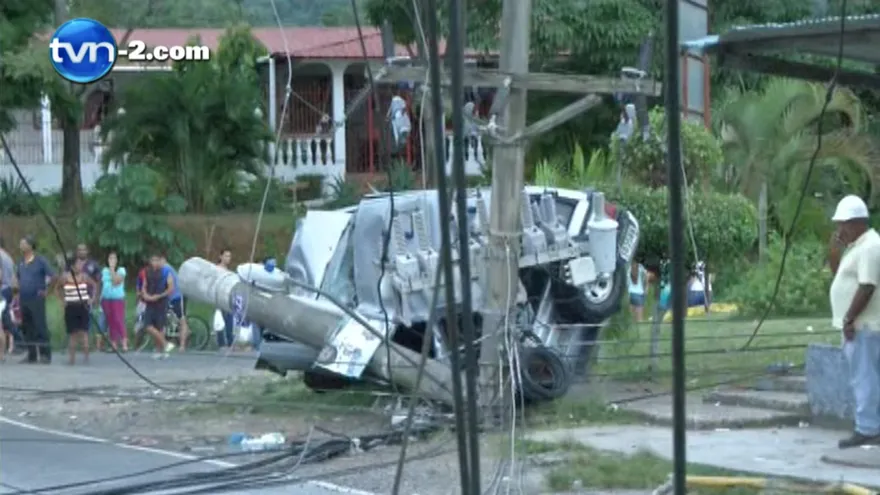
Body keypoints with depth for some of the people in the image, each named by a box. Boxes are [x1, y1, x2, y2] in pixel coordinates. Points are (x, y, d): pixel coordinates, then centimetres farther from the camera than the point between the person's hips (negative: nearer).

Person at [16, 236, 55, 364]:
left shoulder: (40, 261, -6)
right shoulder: (21, 262, 12)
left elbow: (52, 276, -9)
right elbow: (17, 277, 28)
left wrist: (46, 289, -8)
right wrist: (19, 289, 17)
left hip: (36, 299, -7)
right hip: (24, 300, 7)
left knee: (40, 327, -8)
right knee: (27, 328, 9)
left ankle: (45, 355, -6)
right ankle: (31, 355, 15)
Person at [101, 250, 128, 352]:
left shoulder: (121, 270, 0)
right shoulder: (104, 270, 13)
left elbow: (116, 281, -15)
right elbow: (102, 285, 16)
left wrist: (112, 268, -13)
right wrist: (100, 299, 12)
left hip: (118, 299, -4)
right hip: (106, 299, 4)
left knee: (119, 320, -14)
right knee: (110, 322, 4)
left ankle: (124, 344, -19)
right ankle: (114, 344, 8)